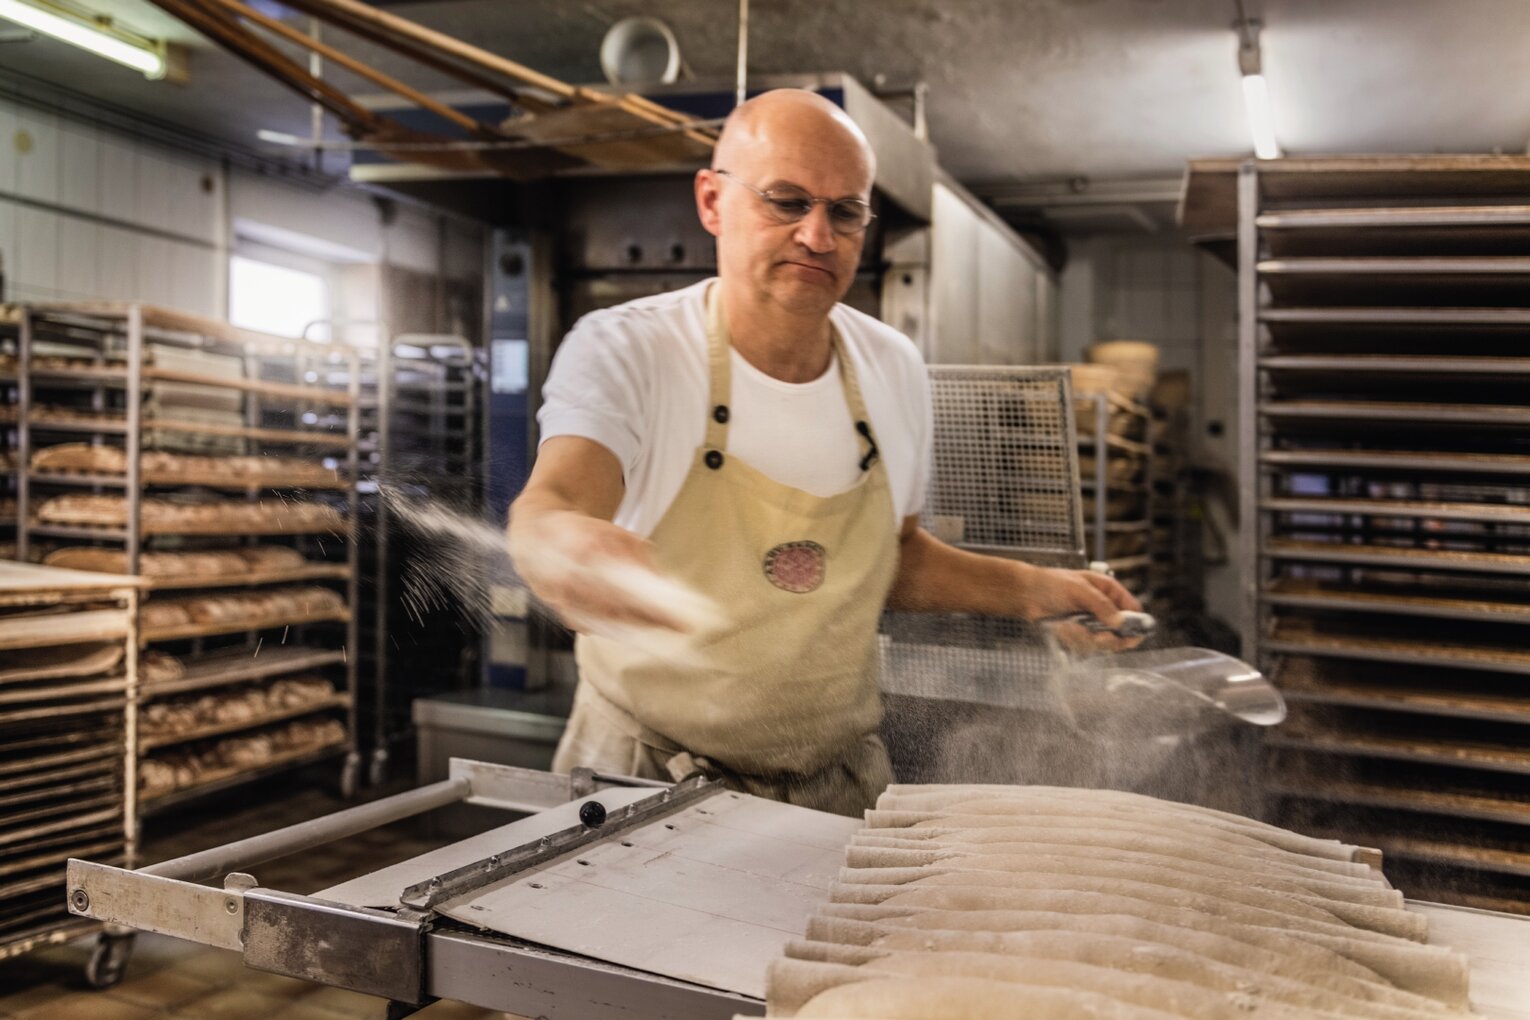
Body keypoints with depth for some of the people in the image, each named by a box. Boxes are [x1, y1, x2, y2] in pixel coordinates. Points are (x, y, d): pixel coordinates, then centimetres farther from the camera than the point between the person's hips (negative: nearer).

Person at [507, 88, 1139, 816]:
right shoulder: (623, 349, -12)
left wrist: (1031, 590, 6)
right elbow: (550, 503, -31)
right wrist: (561, 546, -53)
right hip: (646, 779, -4)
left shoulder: (895, 368, 4)